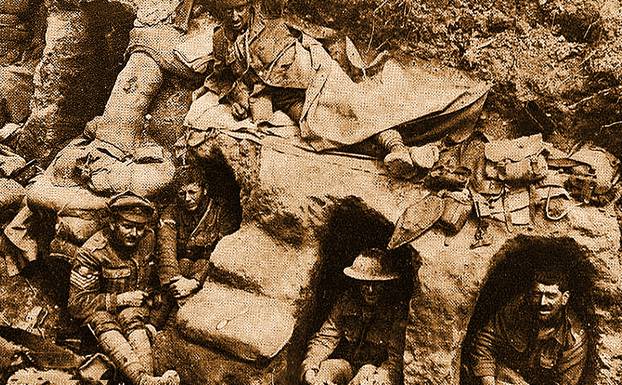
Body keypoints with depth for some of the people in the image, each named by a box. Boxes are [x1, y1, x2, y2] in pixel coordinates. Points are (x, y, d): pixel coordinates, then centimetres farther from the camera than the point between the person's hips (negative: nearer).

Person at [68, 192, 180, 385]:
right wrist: (118, 300, -21)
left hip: (131, 301, 4)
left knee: (134, 322, -31)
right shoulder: (92, 252, -21)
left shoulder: (148, 239, -6)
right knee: (106, 326, -36)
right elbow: (78, 303, -18)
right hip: (97, 305, -4)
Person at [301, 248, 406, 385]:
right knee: (320, 373, -26)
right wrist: (309, 367, -21)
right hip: (345, 362, 2)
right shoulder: (346, 303, -3)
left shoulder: (396, 312, -12)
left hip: (374, 369, -2)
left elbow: (396, 358, -14)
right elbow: (324, 339, -4)